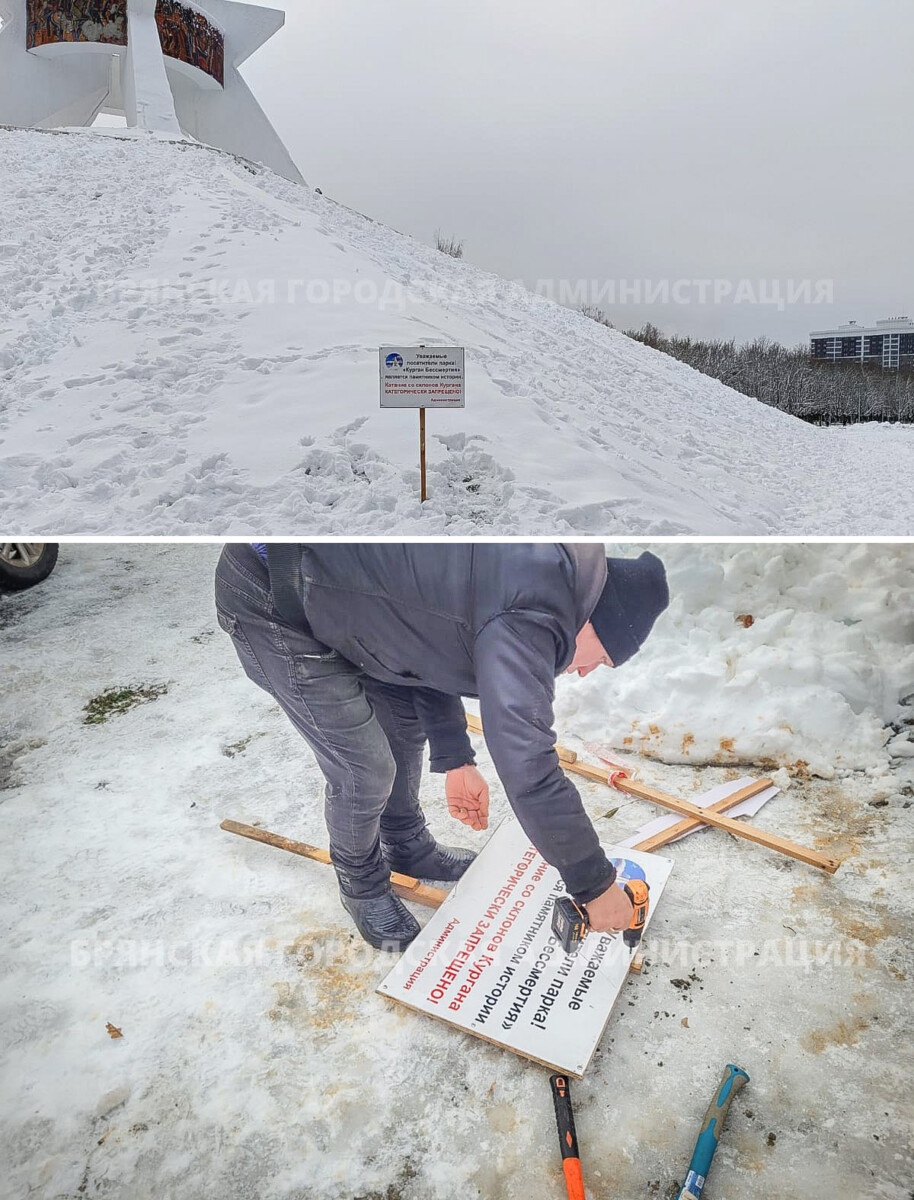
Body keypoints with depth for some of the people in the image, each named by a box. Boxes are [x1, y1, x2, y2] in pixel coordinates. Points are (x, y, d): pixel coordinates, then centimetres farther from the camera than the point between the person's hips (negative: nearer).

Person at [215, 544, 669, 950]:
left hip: (333, 587, 10)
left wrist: (454, 758, 15)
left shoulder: (539, 566, 4)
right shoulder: (529, 617, -27)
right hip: (271, 608, -9)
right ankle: (362, 885, 27)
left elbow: (432, 647, 14)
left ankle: (408, 846, 42)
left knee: (408, 722, 18)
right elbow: (529, 772, -28)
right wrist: (595, 886, -15)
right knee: (366, 770, -3)